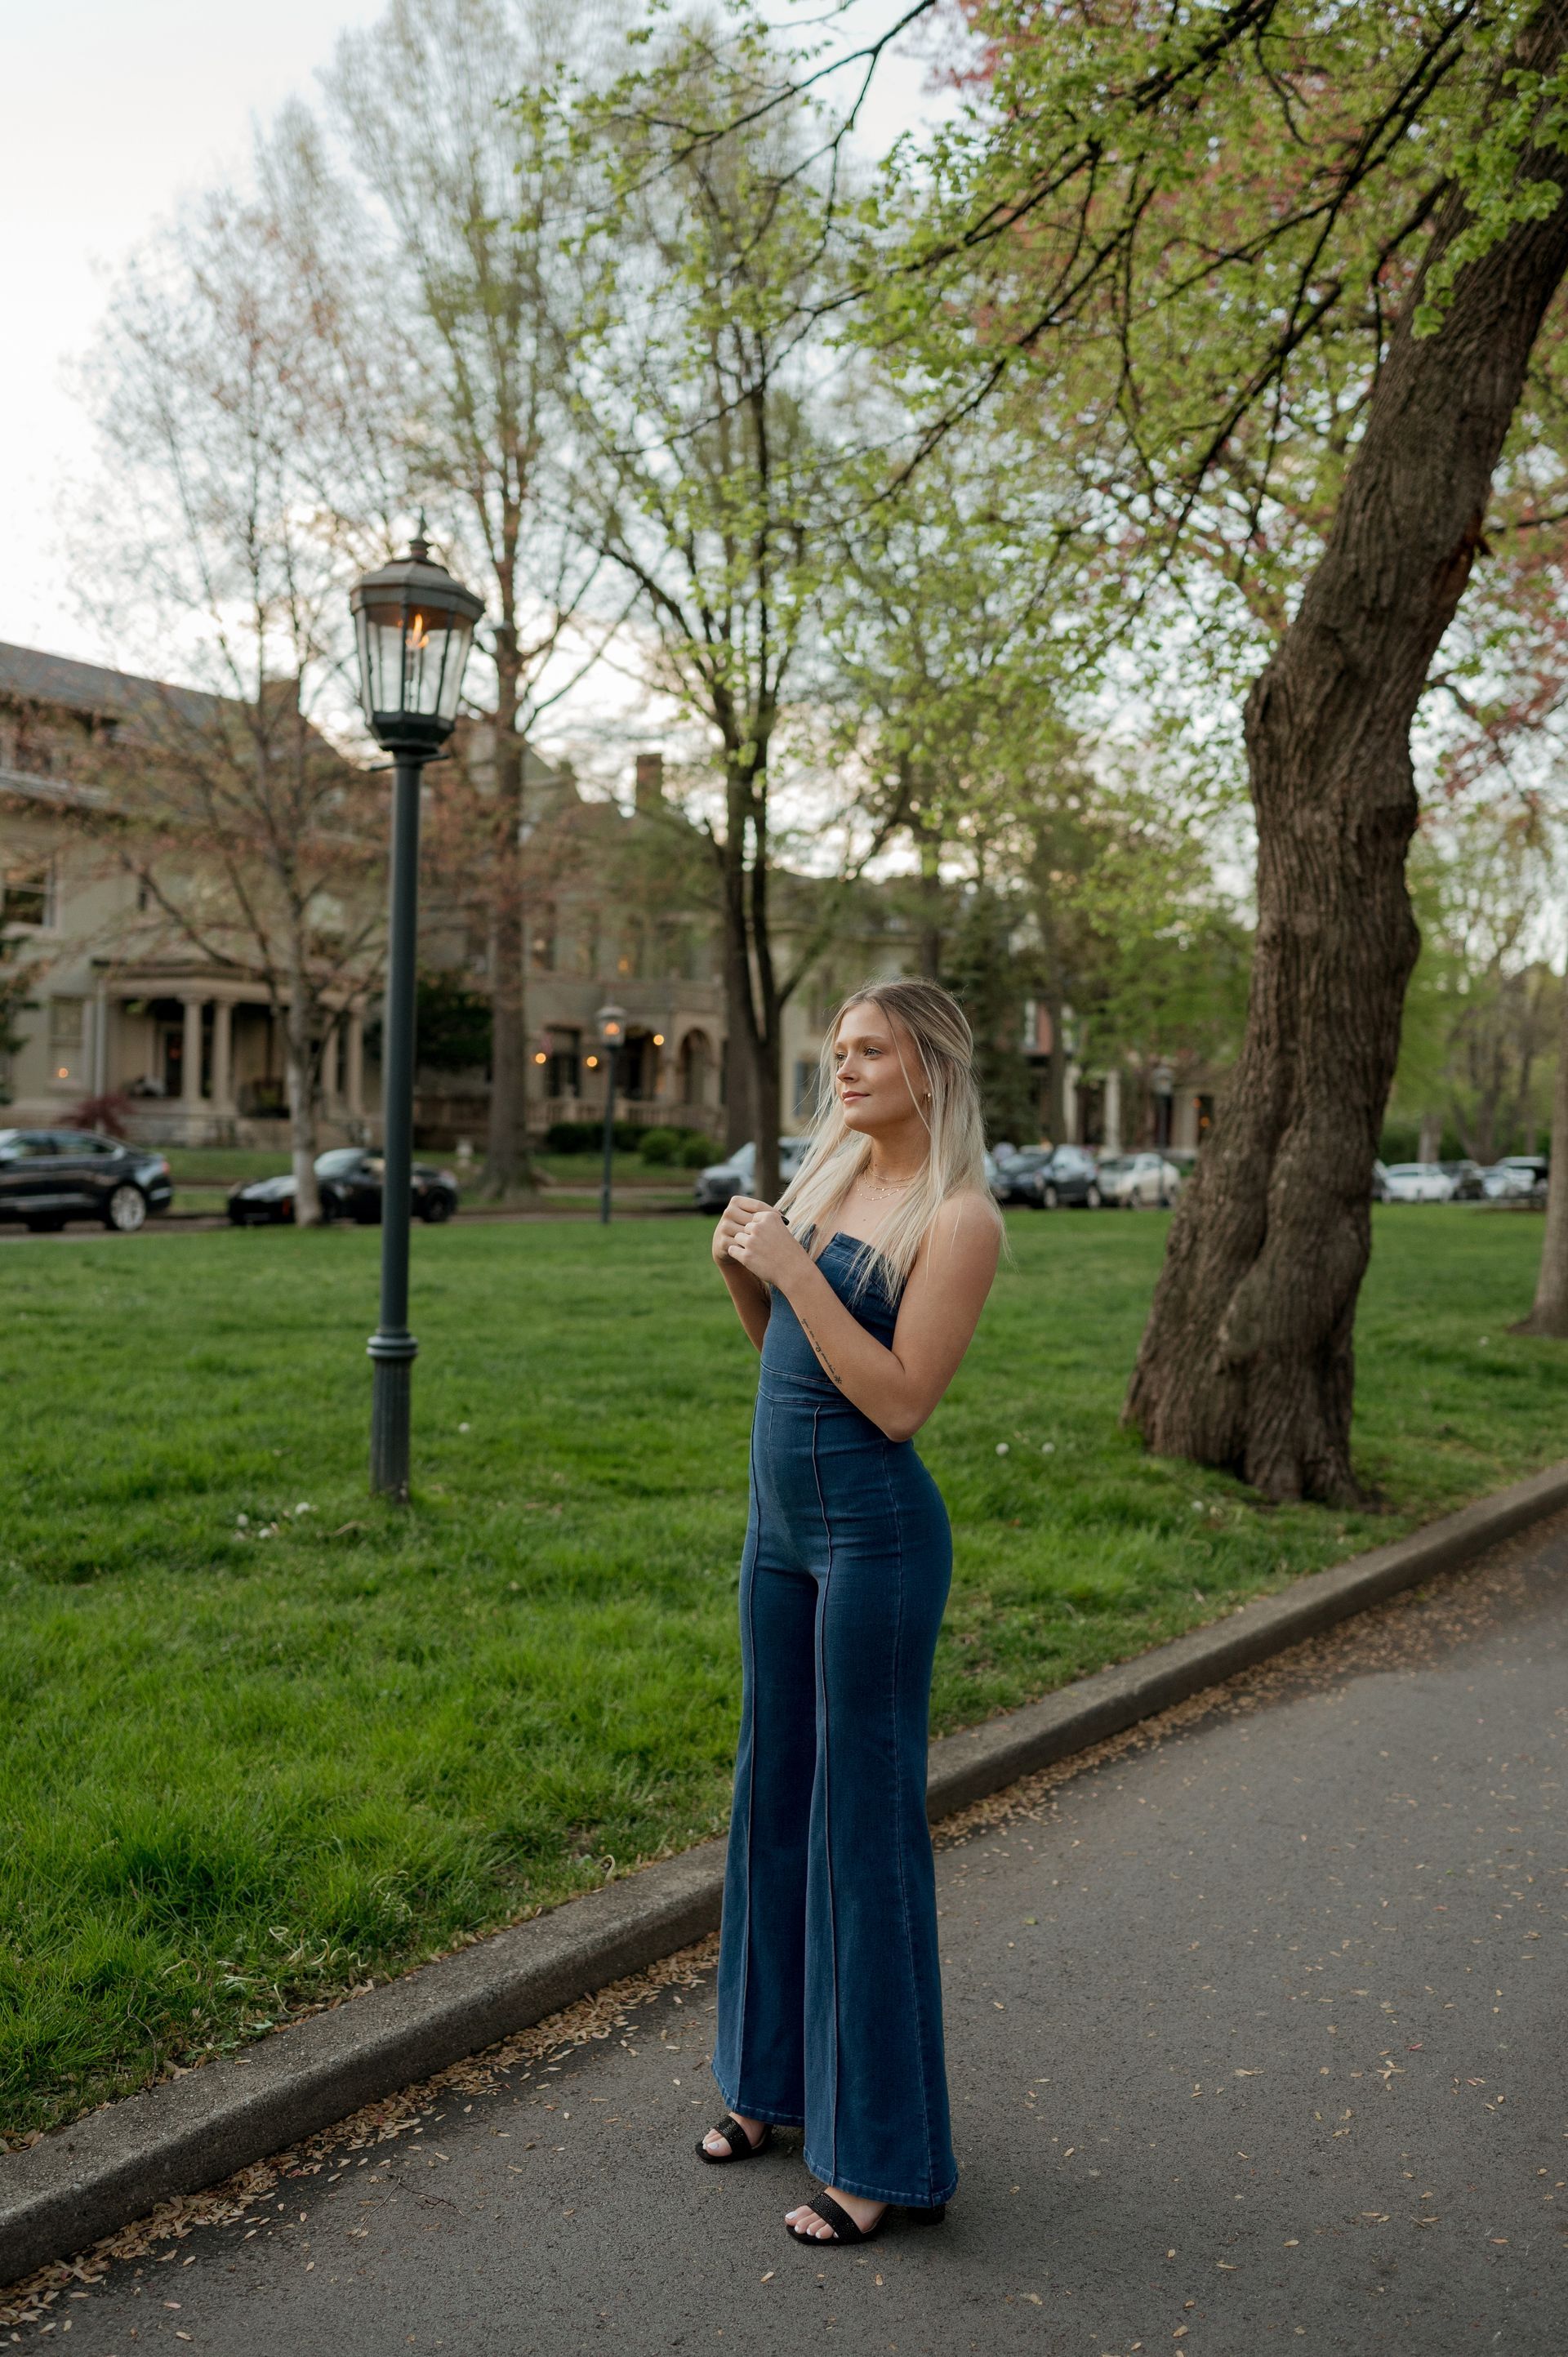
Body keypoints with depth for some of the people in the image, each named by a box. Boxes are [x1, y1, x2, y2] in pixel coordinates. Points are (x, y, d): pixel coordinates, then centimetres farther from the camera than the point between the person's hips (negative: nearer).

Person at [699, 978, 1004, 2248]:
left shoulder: (959, 1216, -13)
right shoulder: (827, 1172, 10)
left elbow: (899, 1399, -20)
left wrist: (795, 1267, -20)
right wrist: (742, 1267, -1)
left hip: (876, 1534, -8)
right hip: (783, 1521, 8)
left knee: (864, 1820, 0)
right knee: (775, 1798, 18)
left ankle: (886, 2155, 15)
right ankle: (779, 2074, 37)